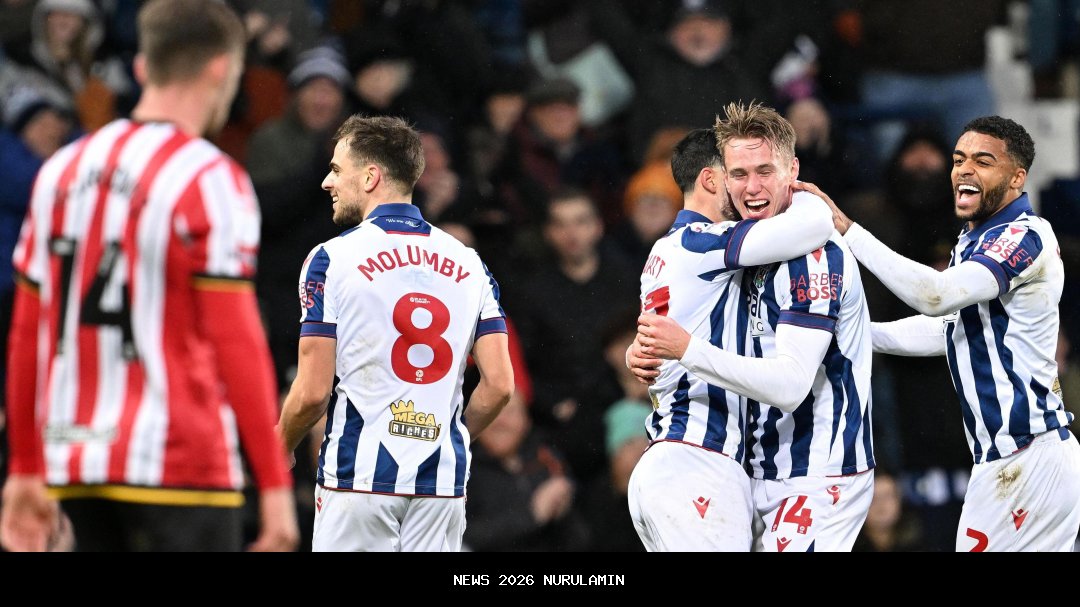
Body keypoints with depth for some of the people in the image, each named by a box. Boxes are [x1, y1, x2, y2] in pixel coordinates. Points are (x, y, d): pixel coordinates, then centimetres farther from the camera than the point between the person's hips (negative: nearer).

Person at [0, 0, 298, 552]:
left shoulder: (63, 170, 12)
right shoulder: (209, 181, -9)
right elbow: (237, 342, -14)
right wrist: (275, 484, -12)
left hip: (77, 464, 7)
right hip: (180, 463, -7)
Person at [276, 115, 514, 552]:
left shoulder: (332, 259, -5)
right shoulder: (467, 264, 9)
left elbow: (312, 392, -8)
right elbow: (500, 385, 4)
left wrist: (278, 451, 10)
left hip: (359, 472, -4)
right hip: (443, 480, 4)